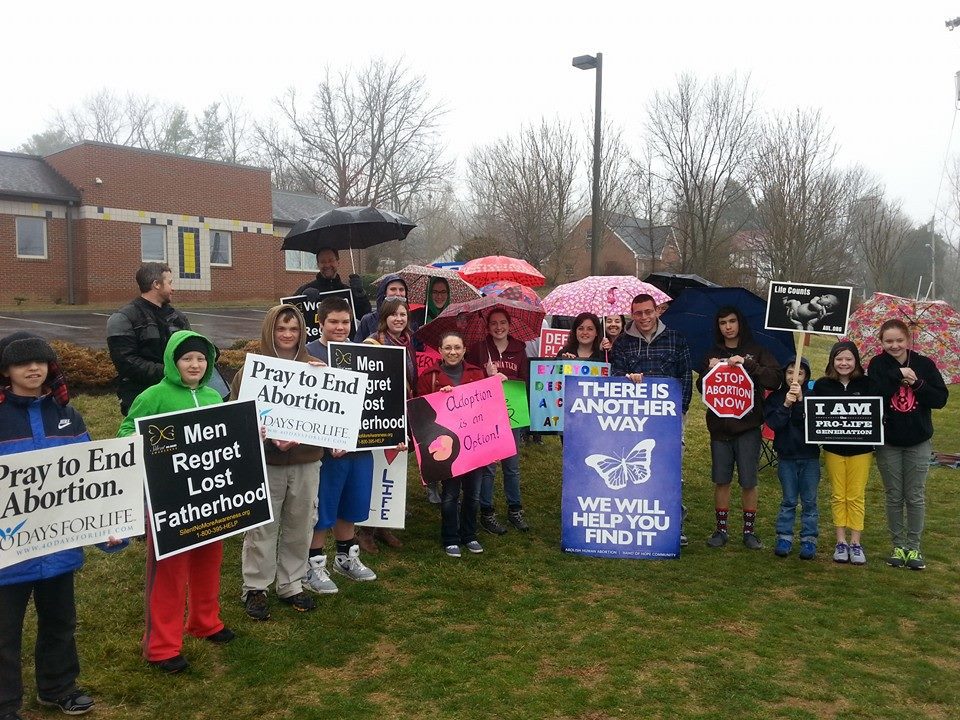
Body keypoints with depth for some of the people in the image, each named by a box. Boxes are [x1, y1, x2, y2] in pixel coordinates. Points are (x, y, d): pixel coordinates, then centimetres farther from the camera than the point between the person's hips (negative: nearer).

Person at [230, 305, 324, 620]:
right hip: (265, 462, -2)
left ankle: (291, 584, 29)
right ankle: (254, 588, 23)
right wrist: (269, 437, -21)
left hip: (306, 461, 3)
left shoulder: (315, 369, 1)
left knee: (299, 525, 13)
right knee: (262, 527, 6)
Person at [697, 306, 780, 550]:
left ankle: (749, 530, 15)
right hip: (719, 426, 2)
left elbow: (774, 380, -9)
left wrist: (747, 364, -20)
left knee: (748, 481, 2)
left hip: (748, 426, -2)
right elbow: (701, 388, 5)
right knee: (721, 480, 6)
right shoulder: (713, 354, 10)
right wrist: (710, 370, -13)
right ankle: (721, 529, 16)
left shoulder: (756, 351, 3)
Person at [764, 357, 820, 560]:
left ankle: (809, 539, 16)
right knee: (789, 501, 8)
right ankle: (784, 537, 17)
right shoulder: (776, 397, 0)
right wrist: (786, 405, -22)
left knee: (809, 501, 7)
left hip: (809, 456, 0)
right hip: (786, 457, 0)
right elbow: (772, 423, -12)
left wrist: (800, 401, -24)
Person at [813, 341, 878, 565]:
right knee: (838, 496, 8)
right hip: (833, 449, 1)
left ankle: (855, 543, 16)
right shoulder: (822, 385, -1)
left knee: (856, 496, 5)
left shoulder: (867, 383, -3)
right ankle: (841, 542, 18)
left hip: (861, 449, -1)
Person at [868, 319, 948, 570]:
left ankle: (914, 547, 18)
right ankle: (898, 545, 20)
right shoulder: (878, 365, -5)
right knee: (894, 497, 9)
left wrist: (917, 383, -18)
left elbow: (941, 398, -5)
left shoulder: (924, 364, -2)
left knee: (916, 497, 6)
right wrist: (898, 375, -22)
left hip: (918, 442, 1)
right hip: (888, 441, -1)